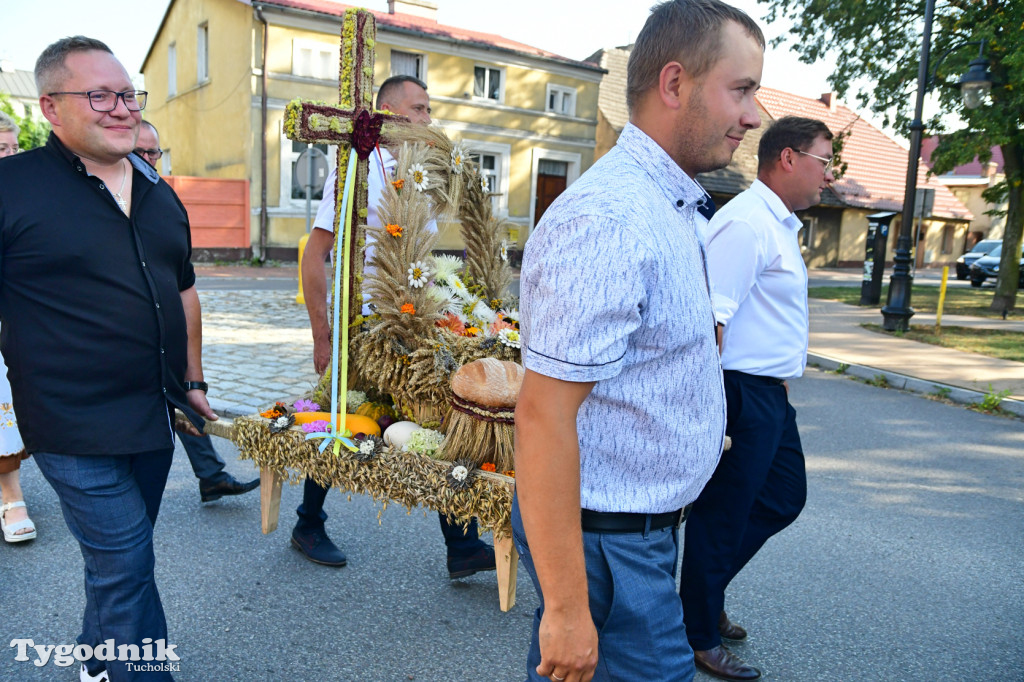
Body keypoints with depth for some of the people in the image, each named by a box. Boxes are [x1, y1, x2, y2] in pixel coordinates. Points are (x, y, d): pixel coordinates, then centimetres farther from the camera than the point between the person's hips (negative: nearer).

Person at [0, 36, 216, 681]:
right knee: (126, 563, -2)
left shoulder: (159, 193, 10)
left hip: (154, 418, 6)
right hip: (75, 429, -6)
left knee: (121, 558, 20)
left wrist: (193, 381, 16)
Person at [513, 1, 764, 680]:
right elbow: (543, 415, -29)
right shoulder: (610, 220, -25)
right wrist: (567, 607, -26)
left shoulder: (673, 208, 10)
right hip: (607, 539, -9)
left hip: (643, 522, 9)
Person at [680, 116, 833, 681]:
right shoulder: (746, 222, -18)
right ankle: (699, 636, 22)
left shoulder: (779, 224, 16)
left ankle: (705, 595, 36)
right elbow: (709, 318, -26)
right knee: (722, 514, 2)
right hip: (742, 393, -11)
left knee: (784, 496, 21)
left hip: (770, 395, 11)